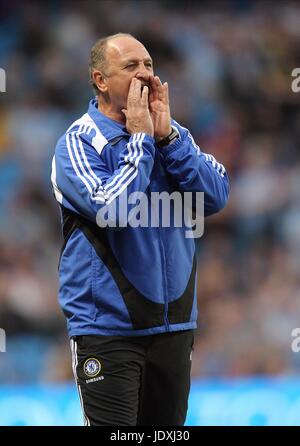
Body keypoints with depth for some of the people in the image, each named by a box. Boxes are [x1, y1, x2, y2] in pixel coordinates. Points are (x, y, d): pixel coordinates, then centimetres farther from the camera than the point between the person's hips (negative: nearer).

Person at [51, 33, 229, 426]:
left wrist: (166, 135, -11)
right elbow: (113, 210, -22)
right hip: (108, 326, -5)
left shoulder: (171, 134, 10)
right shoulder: (79, 142, -7)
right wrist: (140, 138, -14)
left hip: (173, 323, 5)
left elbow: (216, 196, -4)